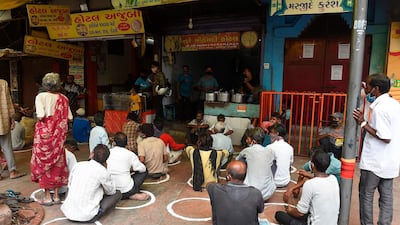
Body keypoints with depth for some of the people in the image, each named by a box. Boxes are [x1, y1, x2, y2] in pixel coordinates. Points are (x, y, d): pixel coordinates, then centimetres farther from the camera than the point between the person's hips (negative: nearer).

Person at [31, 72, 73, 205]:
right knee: (57, 162, 12)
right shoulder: (63, 98, 2)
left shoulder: (41, 96, -8)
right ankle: (56, 196, 20)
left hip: (44, 134, -3)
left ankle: (47, 197, 14)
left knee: (43, 162, 9)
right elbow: (69, 118, 1)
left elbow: (40, 116, -19)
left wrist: (40, 119, 3)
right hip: (59, 136, 3)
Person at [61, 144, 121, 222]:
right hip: (86, 216, -5)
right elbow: (111, 191, 5)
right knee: (118, 193, 7)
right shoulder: (103, 172, -13)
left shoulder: (78, 165, 1)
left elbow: (69, 185, 16)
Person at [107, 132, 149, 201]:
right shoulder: (130, 154, -7)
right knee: (144, 172, 14)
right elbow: (142, 169, -3)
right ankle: (133, 194, 3)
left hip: (110, 190, 4)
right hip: (126, 191, -4)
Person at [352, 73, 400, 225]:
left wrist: (363, 124, -19)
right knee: (386, 195, 15)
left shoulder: (379, 109, -21)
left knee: (366, 194, 8)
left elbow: (385, 138, -23)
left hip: (374, 162, -8)